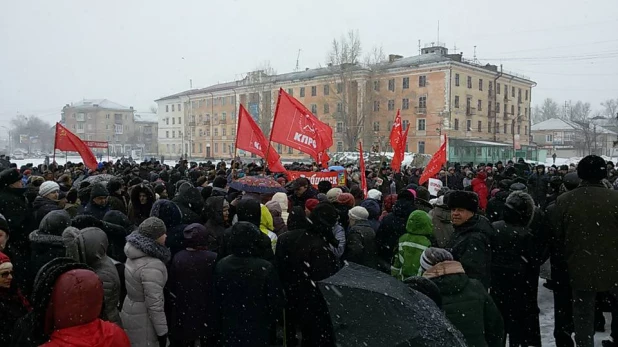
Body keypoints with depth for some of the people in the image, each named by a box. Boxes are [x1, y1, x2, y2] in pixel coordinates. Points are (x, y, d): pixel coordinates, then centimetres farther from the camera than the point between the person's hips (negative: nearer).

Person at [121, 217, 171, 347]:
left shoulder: (135, 255, -1)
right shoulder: (151, 266, -29)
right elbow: (154, 304, -26)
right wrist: (162, 331, -17)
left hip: (131, 310, 9)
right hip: (143, 318, -8)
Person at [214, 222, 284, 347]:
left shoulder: (221, 265, -9)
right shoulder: (266, 268, -22)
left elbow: (216, 299, 1)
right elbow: (276, 303, -14)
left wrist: (221, 325, 15)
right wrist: (268, 322, 5)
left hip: (229, 331, 3)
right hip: (257, 332, -3)